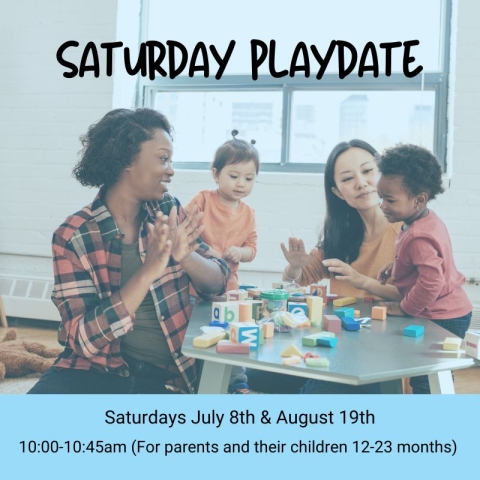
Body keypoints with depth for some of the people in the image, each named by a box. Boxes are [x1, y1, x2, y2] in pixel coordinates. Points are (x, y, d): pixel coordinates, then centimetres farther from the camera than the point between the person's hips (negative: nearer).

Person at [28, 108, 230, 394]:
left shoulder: (170, 211, 2)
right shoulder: (73, 235, -8)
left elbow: (219, 283, 2)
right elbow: (84, 338, -15)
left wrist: (184, 255, -20)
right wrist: (147, 272, -27)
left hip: (167, 378, 3)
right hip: (95, 370, -2)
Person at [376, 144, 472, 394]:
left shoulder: (418, 237, -28)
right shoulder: (428, 219, 3)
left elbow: (431, 281, -32)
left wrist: (404, 308, -18)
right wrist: (396, 264, 5)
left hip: (441, 319, -10)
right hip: (452, 311, 10)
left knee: (425, 383, -1)